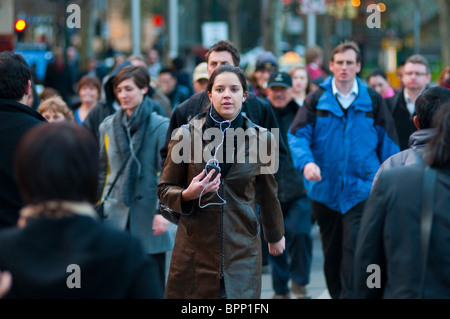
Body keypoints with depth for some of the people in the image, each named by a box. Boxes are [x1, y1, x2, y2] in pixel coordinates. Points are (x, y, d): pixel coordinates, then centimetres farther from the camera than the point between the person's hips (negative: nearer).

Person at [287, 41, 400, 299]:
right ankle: (336, 293, 29)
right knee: (331, 251, 14)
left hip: (361, 188, -2)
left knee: (355, 247, -14)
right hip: (325, 189, 2)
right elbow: (298, 135, -5)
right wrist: (306, 162, -24)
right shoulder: (317, 99, 2)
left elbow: (388, 142, 7)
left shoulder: (373, 100, 2)